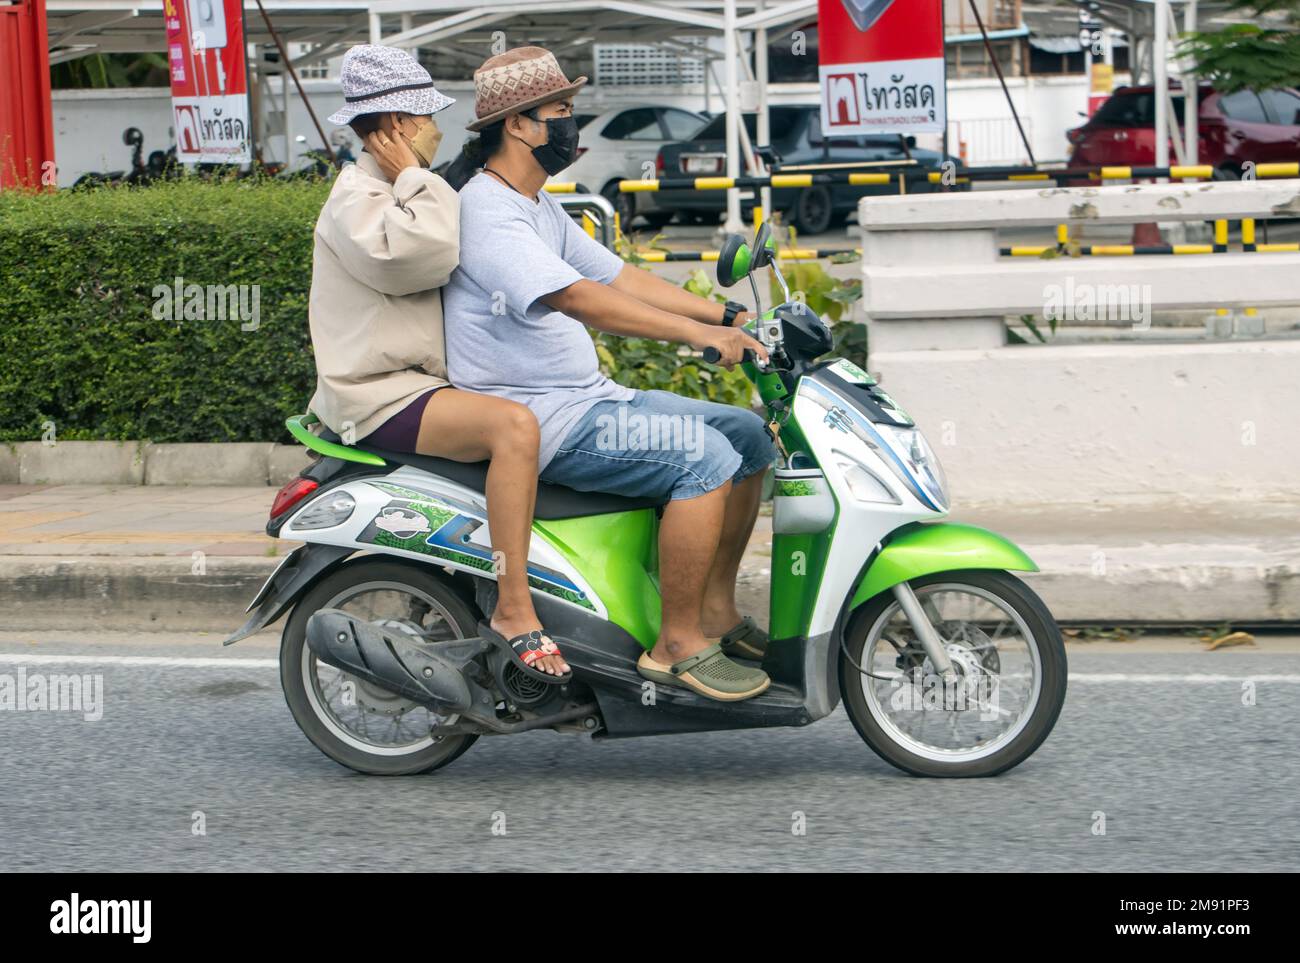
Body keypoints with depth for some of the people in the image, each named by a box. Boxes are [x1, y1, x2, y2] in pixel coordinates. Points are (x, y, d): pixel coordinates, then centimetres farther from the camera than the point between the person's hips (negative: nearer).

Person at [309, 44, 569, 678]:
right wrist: (414, 178, -17)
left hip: (426, 382, 11)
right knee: (514, 425, -33)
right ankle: (514, 612, -33)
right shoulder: (355, 197, -11)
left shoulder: (396, 192, 21)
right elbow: (416, 253, -31)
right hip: (380, 397, -11)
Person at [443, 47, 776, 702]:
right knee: (706, 456, -23)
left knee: (749, 434, 8)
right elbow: (577, 298, -30)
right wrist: (699, 334, -34)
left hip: (588, 396, 10)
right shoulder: (485, 211, -18)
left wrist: (730, 317, 9)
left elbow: (619, 277, 18)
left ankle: (715, 608, 13)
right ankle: (678, 644, -17)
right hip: (535, 419, -10)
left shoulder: (540, 207, 16)